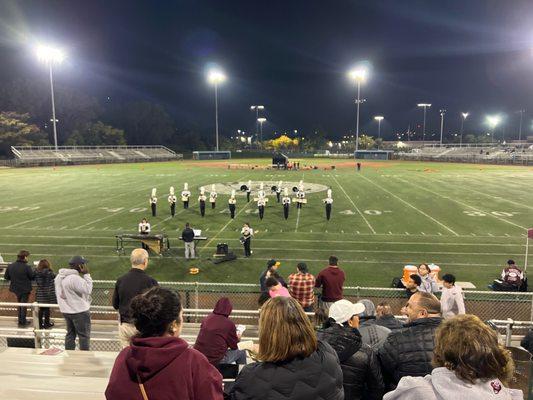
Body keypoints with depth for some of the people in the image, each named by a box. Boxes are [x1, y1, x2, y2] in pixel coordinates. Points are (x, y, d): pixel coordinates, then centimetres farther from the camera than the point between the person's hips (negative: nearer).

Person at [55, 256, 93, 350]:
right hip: (79, 311, -9)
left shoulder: (59, 276, 5)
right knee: (84, 336, 3)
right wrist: (86, 274, -20)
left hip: (66, 310, 9)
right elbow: (88, 290, -23)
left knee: (70, 334, 18)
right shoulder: (75, 278, -25)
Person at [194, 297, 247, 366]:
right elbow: (234, 347, 3)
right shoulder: (229, 323, -9)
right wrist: (237, 339, 25)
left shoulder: (206, 319, 4)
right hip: (216, 361, -6)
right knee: (241, 352, 15)